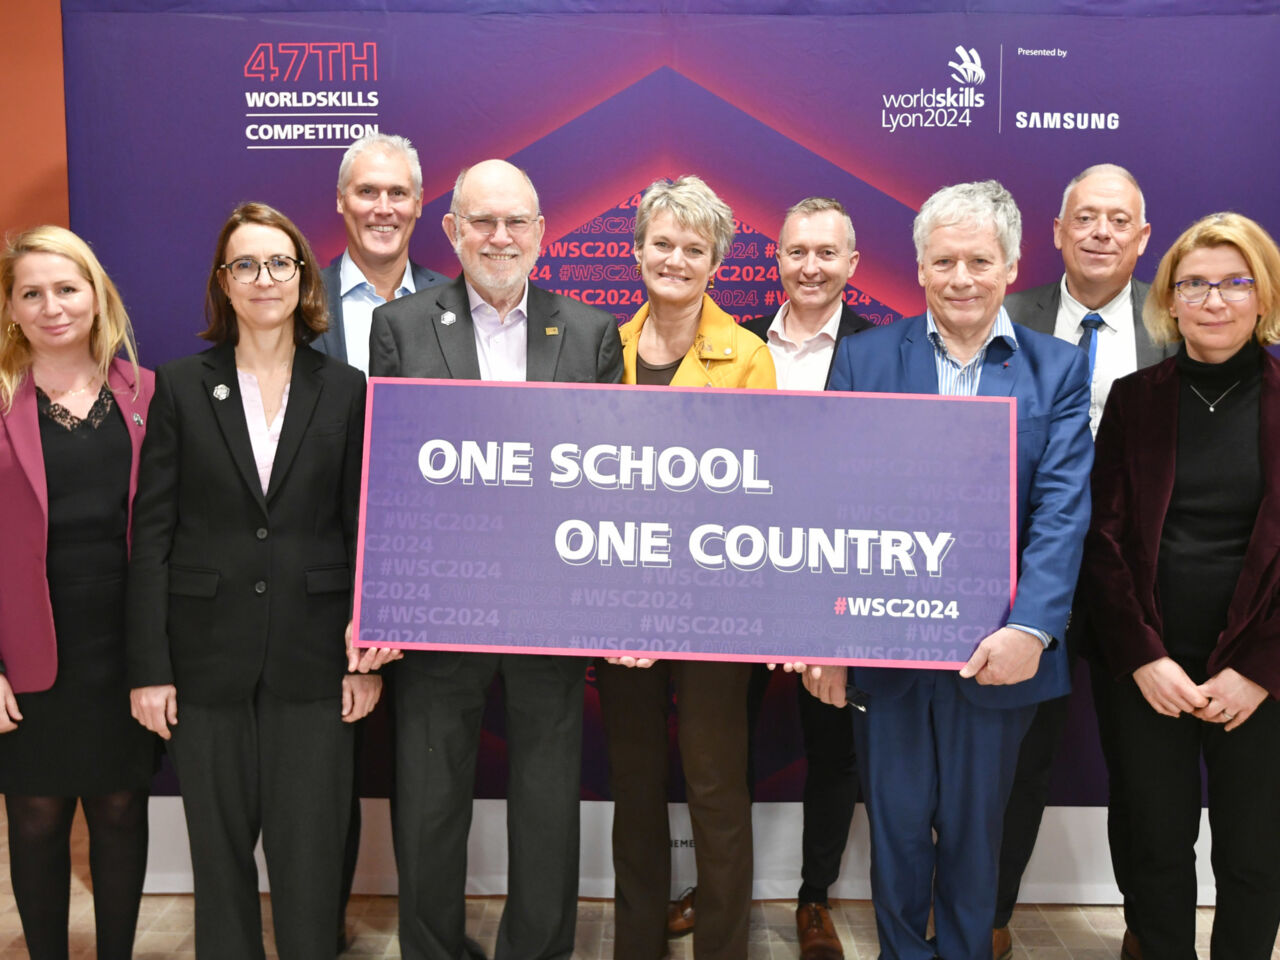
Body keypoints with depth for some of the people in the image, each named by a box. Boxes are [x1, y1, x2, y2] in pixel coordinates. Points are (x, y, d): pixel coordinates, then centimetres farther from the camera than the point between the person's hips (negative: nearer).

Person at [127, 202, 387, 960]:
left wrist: (367, 657, -1)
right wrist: (149, 667, -4)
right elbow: (152, 533, 1)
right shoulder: (181, 386, 3)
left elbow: (365, 529, 3)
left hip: (313, 656, 0)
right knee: (219, 847, 11)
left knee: (310, 850, 4)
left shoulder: (346, 390, 3)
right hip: (208, 655, 1)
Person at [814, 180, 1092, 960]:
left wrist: (1030, 628, -20)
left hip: (998, 651, 0)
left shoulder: (1057, 370, 2)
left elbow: (1063, 512, -7)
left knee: (976, 831, 17)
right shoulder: (864, 359, 1)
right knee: (896, 829, 14)